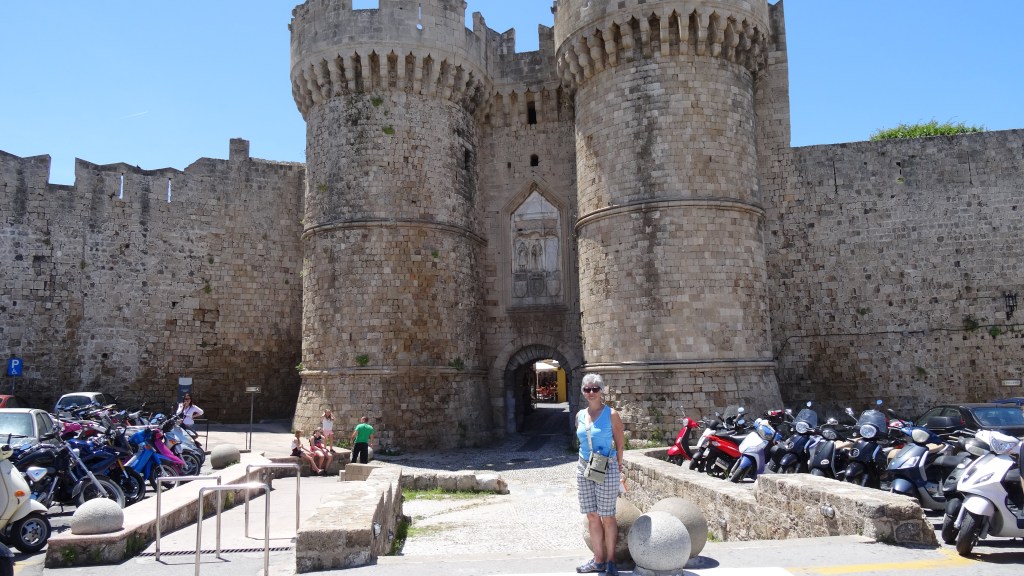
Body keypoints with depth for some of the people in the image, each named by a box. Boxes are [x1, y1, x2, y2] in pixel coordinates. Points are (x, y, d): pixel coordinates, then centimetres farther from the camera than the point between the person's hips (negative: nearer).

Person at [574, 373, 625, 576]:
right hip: (584, 468, 5)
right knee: (592, 516, 9)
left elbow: (620, 444, -3)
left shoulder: (611, 414, -7)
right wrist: (587, 460, 12)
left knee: (607, 517, 1)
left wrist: (617, 465, 0)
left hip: (607, 469, -5)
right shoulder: (580, 415, 6)